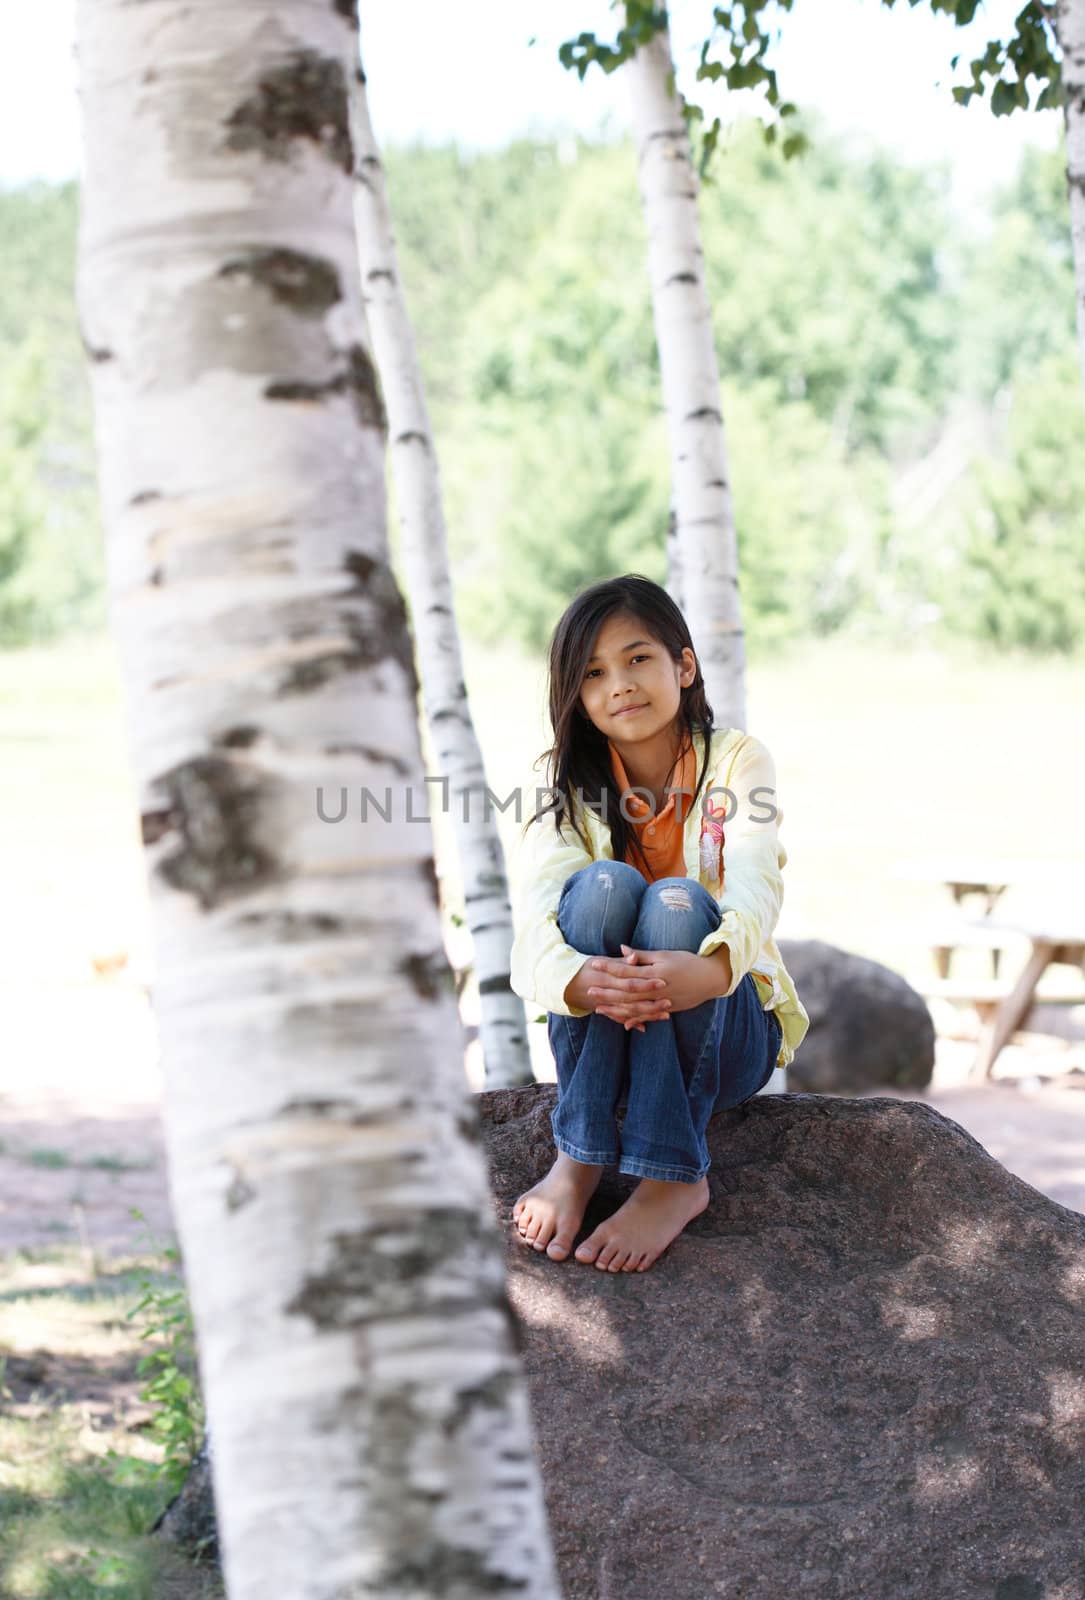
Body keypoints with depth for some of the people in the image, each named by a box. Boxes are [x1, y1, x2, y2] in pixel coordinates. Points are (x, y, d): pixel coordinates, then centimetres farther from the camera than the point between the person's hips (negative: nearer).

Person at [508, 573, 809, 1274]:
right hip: (604, 1036, 1)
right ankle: (579, 1158, -26)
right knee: (604, 885, -27)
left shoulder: (736, 761, -7)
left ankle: (674, 1176, -30)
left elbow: (755, 887, -25)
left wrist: (713, 968, -49)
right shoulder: (572, 794, -3)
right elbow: (533, 928, -21)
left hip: (726, 1035, -1)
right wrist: (578, 980, -46)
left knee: (676, 901, -30)